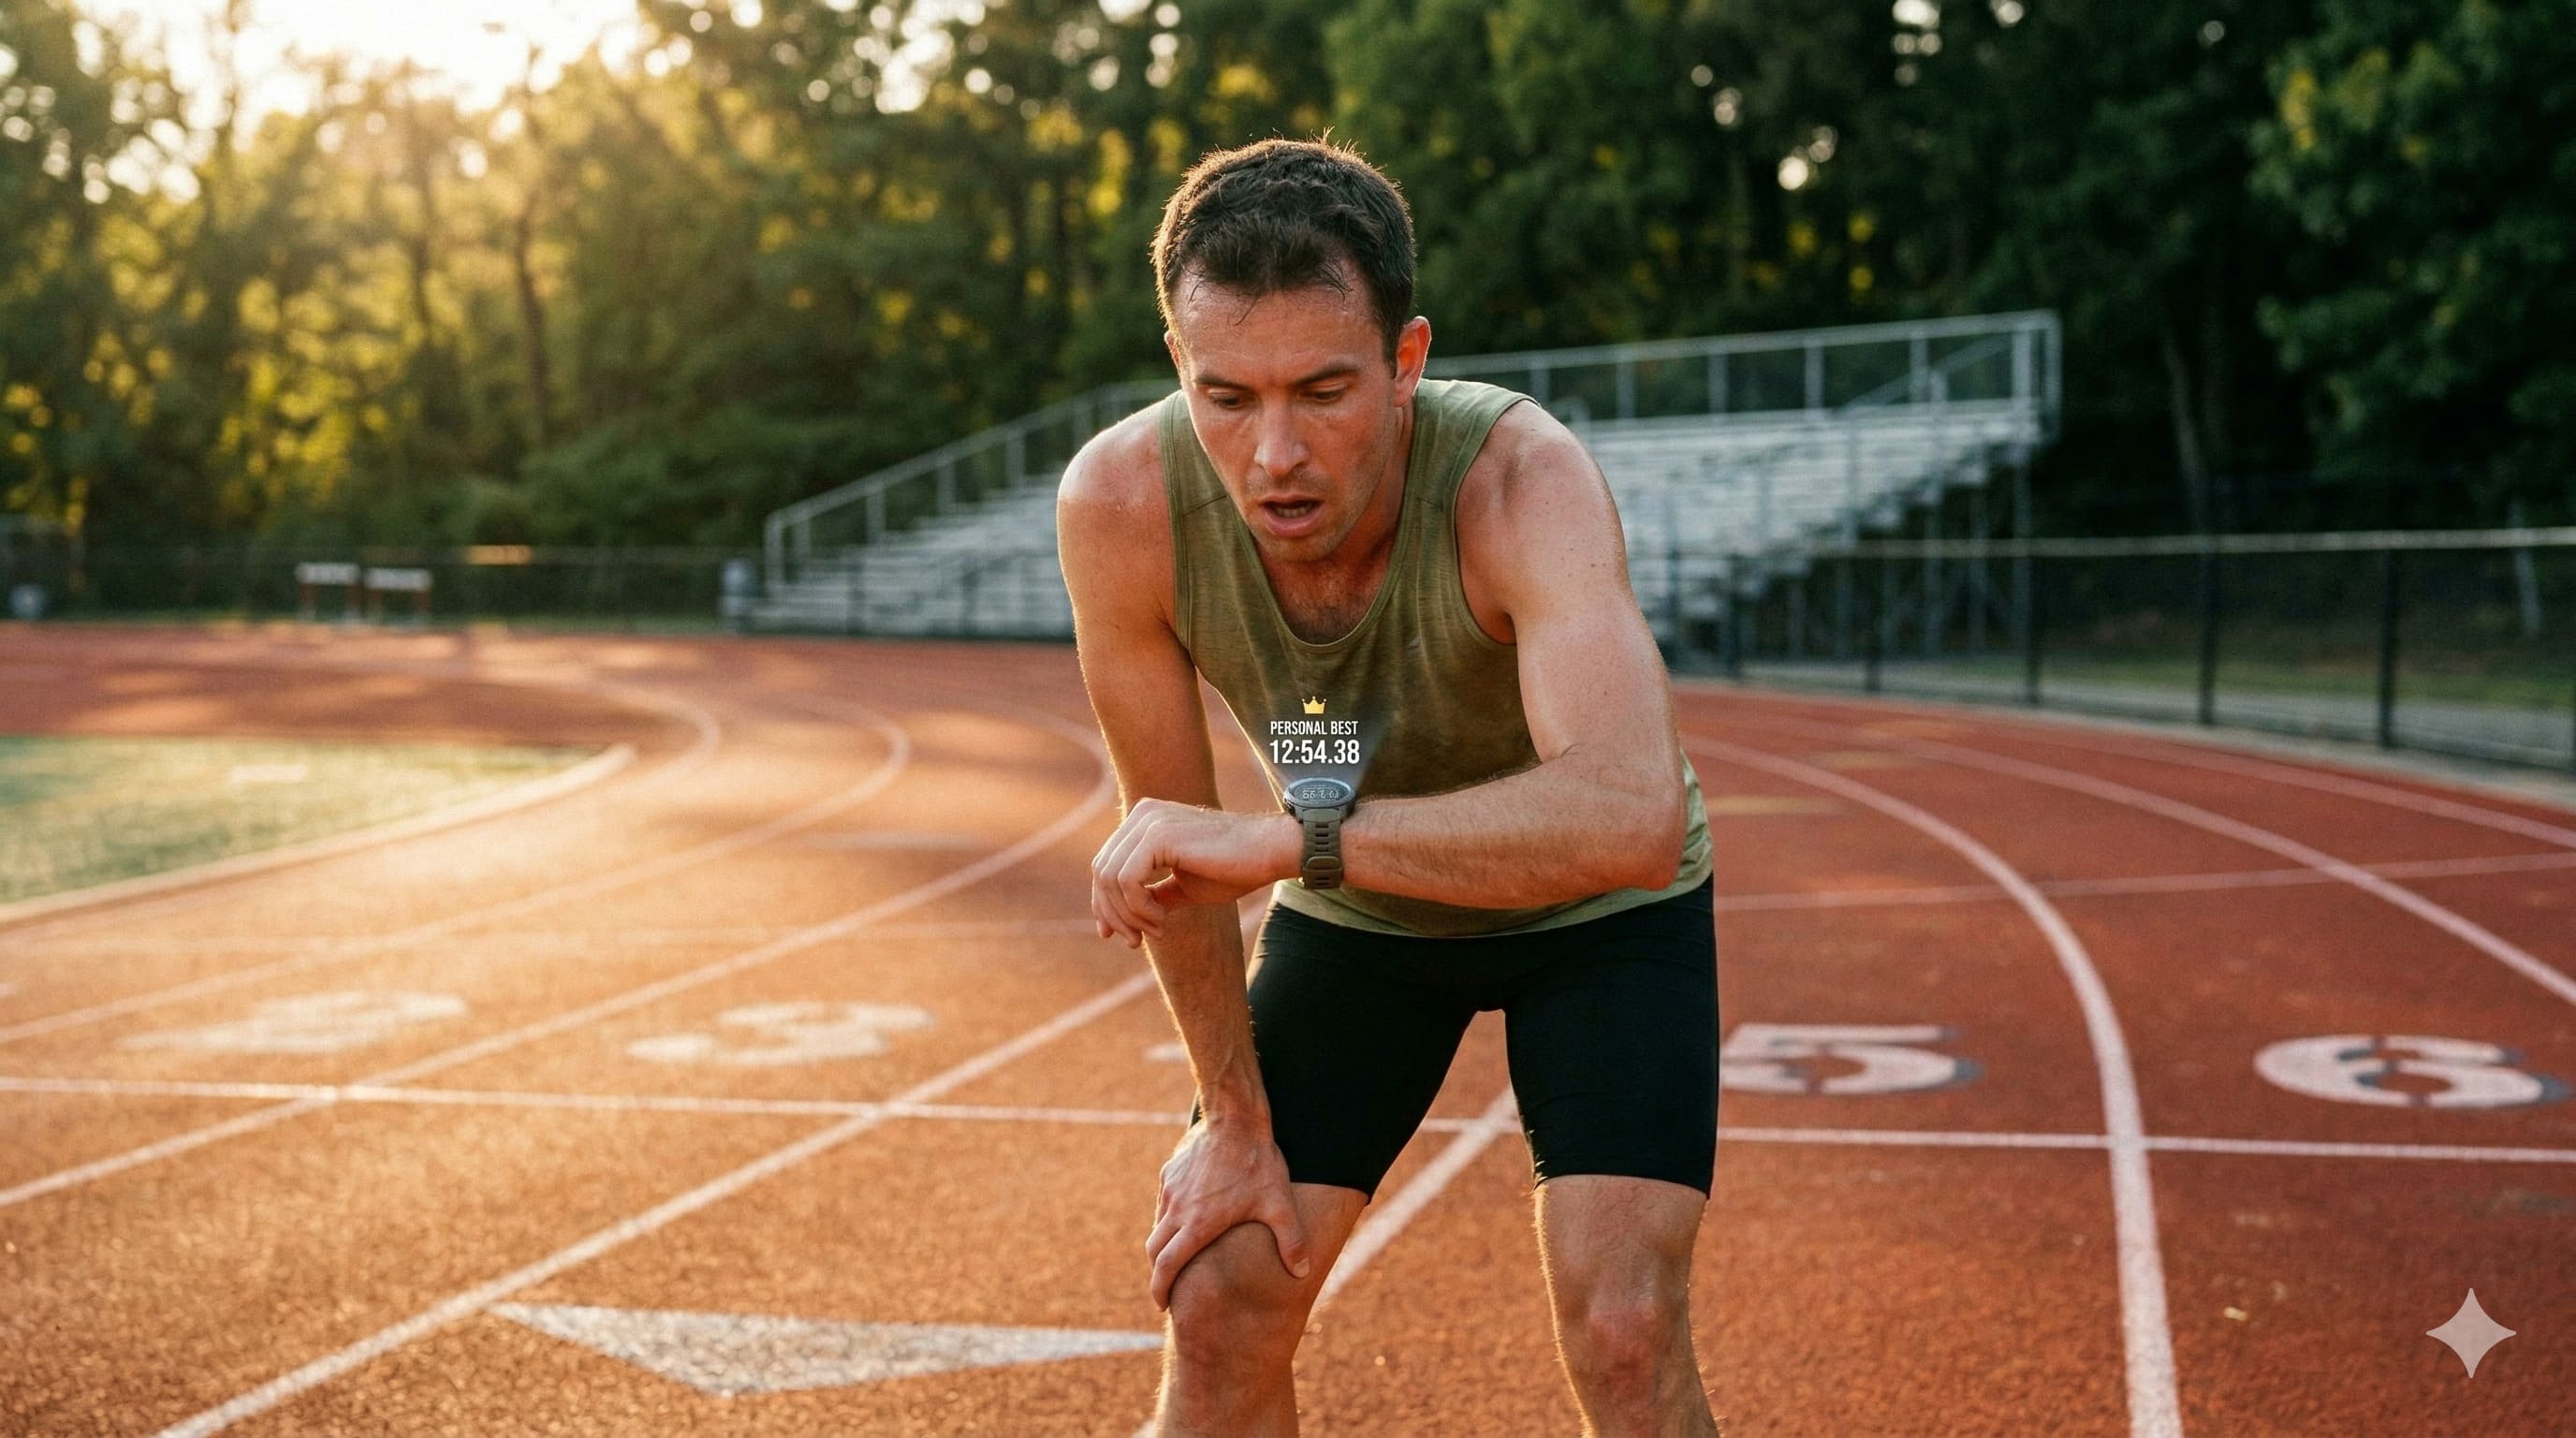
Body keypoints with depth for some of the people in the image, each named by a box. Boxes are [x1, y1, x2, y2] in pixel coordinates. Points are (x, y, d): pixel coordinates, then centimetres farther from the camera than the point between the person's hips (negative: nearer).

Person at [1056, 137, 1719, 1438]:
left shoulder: (1522, 478, -37)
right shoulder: (1121, 502, -27)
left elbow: (1630, 819, -53)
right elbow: (1167, 838, -13)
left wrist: (1284, 839, -54)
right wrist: (1235, 1118, -6)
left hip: (1596, 906, -3)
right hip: (1356, 907, 3)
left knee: (1623, 1333, -14)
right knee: (1217, 1309, 1)